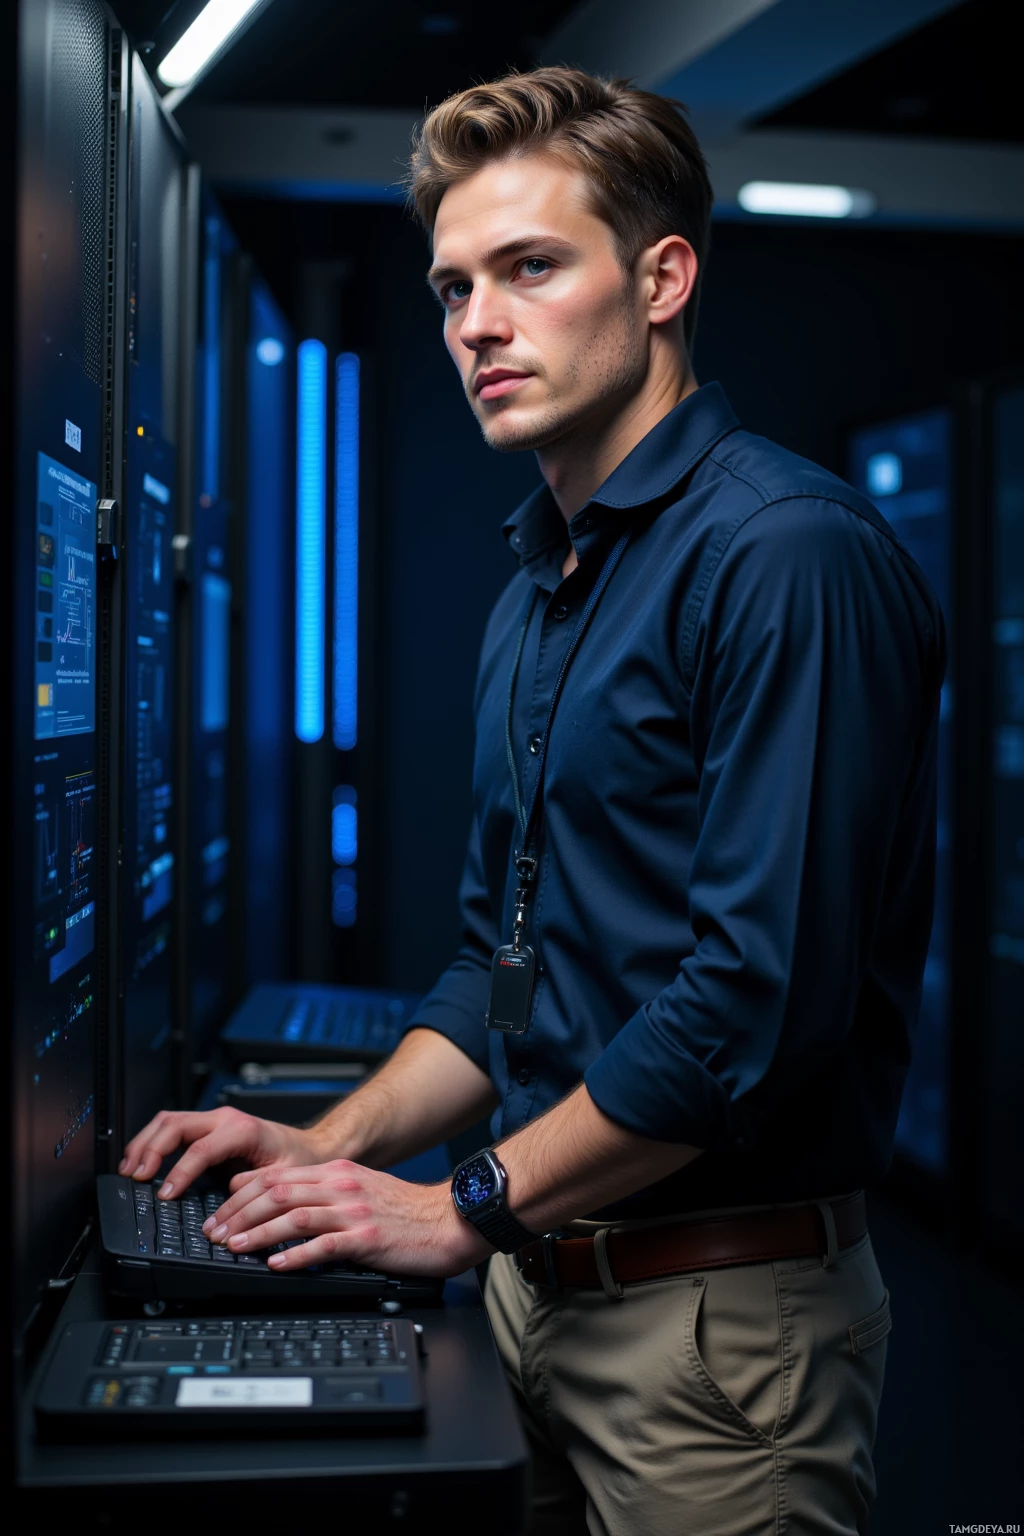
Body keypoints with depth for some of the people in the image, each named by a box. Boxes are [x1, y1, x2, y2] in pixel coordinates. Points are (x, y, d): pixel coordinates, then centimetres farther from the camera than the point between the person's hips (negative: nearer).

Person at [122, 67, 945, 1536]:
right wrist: (339, 1146, 4)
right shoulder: (532, 590, 11)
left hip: (719, 1309, -8)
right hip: (542, 1290, 8)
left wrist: (471, 1208, -15)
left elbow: (763, 990, -24)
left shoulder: (788, 553, -18)